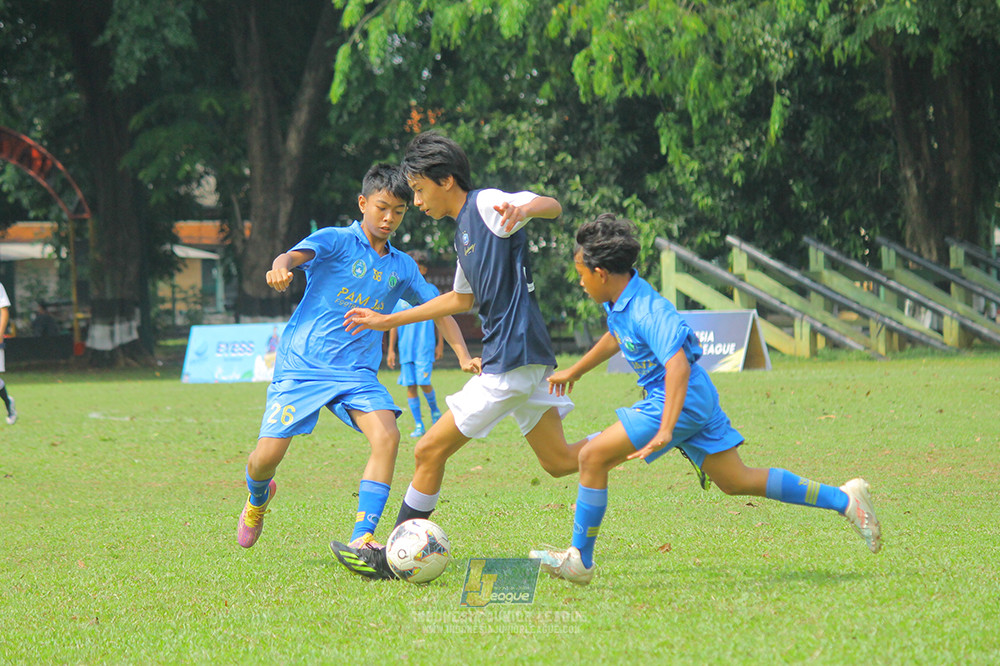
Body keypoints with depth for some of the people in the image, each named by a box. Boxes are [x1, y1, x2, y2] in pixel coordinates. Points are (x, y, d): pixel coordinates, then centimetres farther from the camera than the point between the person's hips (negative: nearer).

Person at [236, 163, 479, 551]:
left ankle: (361, 539, -19)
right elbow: (295, 256, -24)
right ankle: (258, 498, 29)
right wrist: (280, 268, -49)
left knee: (386, 436, -22)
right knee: (268, 455, -9)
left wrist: (463, 355, 6)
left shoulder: (402, 267, 12)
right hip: (303, 363, -4)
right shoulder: (335, 241, -5)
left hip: (357, 372, 4)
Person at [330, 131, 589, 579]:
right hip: (527, 357, 10)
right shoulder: (464, 229, 19)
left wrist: (523, 209, -48)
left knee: (430, 450, -5)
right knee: (558, 461, 12)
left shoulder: (487, 205, -9)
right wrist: (389, 321, 33)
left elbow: (552, 206, -24)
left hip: (512, 359, -10)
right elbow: (463, 298, 31)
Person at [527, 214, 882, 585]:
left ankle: (580, 561, -4)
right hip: (696, 401, 10)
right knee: (736, 481, 12)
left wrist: (665, 432, -40)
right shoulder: (618, 302, 8)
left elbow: (677, 365, -34)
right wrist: (574, 371, 43)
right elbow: (615, 337, 31)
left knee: (593, 456, -10)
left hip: (681, 401, -10)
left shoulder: (647, 311, -23)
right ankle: (843, 499, 12)